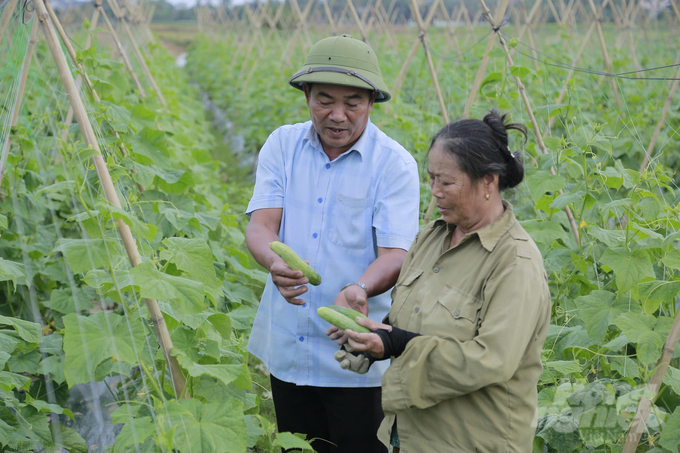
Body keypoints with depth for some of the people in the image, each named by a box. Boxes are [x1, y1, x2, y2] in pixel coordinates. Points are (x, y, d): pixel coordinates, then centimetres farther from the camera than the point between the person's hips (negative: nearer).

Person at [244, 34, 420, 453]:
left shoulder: (395, 165, -10)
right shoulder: (283, 145, 1)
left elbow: (395, 254, -17)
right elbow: (260, 225, -8)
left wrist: (359, 289, -39)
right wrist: (275, 262, -32)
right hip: (286, 348, 4)